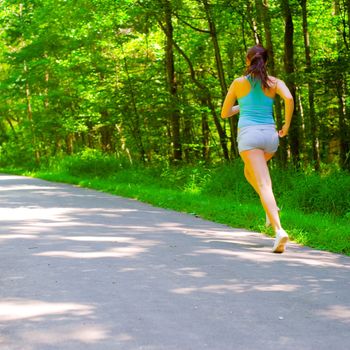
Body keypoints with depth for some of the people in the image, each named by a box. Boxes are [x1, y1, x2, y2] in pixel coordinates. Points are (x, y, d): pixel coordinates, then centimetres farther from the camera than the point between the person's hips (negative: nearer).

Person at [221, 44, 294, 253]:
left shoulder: (238, 83, 9)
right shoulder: (274, 82, 10)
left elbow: (224, 114, 16)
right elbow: (289, 98, -11)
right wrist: (287, 126, 0)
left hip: (248, 134, -3)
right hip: (270, 135, 3)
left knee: (264, 184, -13)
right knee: (249, 171, 31)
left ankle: (279, 230, -29)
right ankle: (271, 206, 11)